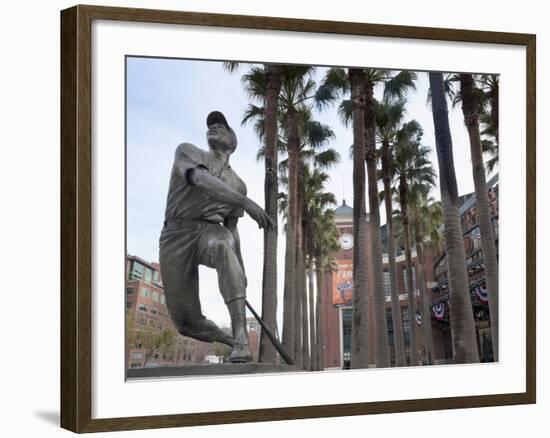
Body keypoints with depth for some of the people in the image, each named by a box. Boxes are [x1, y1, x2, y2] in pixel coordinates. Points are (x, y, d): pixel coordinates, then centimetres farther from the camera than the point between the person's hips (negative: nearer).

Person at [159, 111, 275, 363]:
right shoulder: (188, 153, 8)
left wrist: (240, 277, 16)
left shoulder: (237, 185, 20)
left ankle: (241, 340, -44)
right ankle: (230, 340, 21)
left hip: (210, 231, 1)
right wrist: (245, 202, -27)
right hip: (176, 233, -1)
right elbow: (201, 180, -14)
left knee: (222, 243, -39)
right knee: (187, 321, -11)